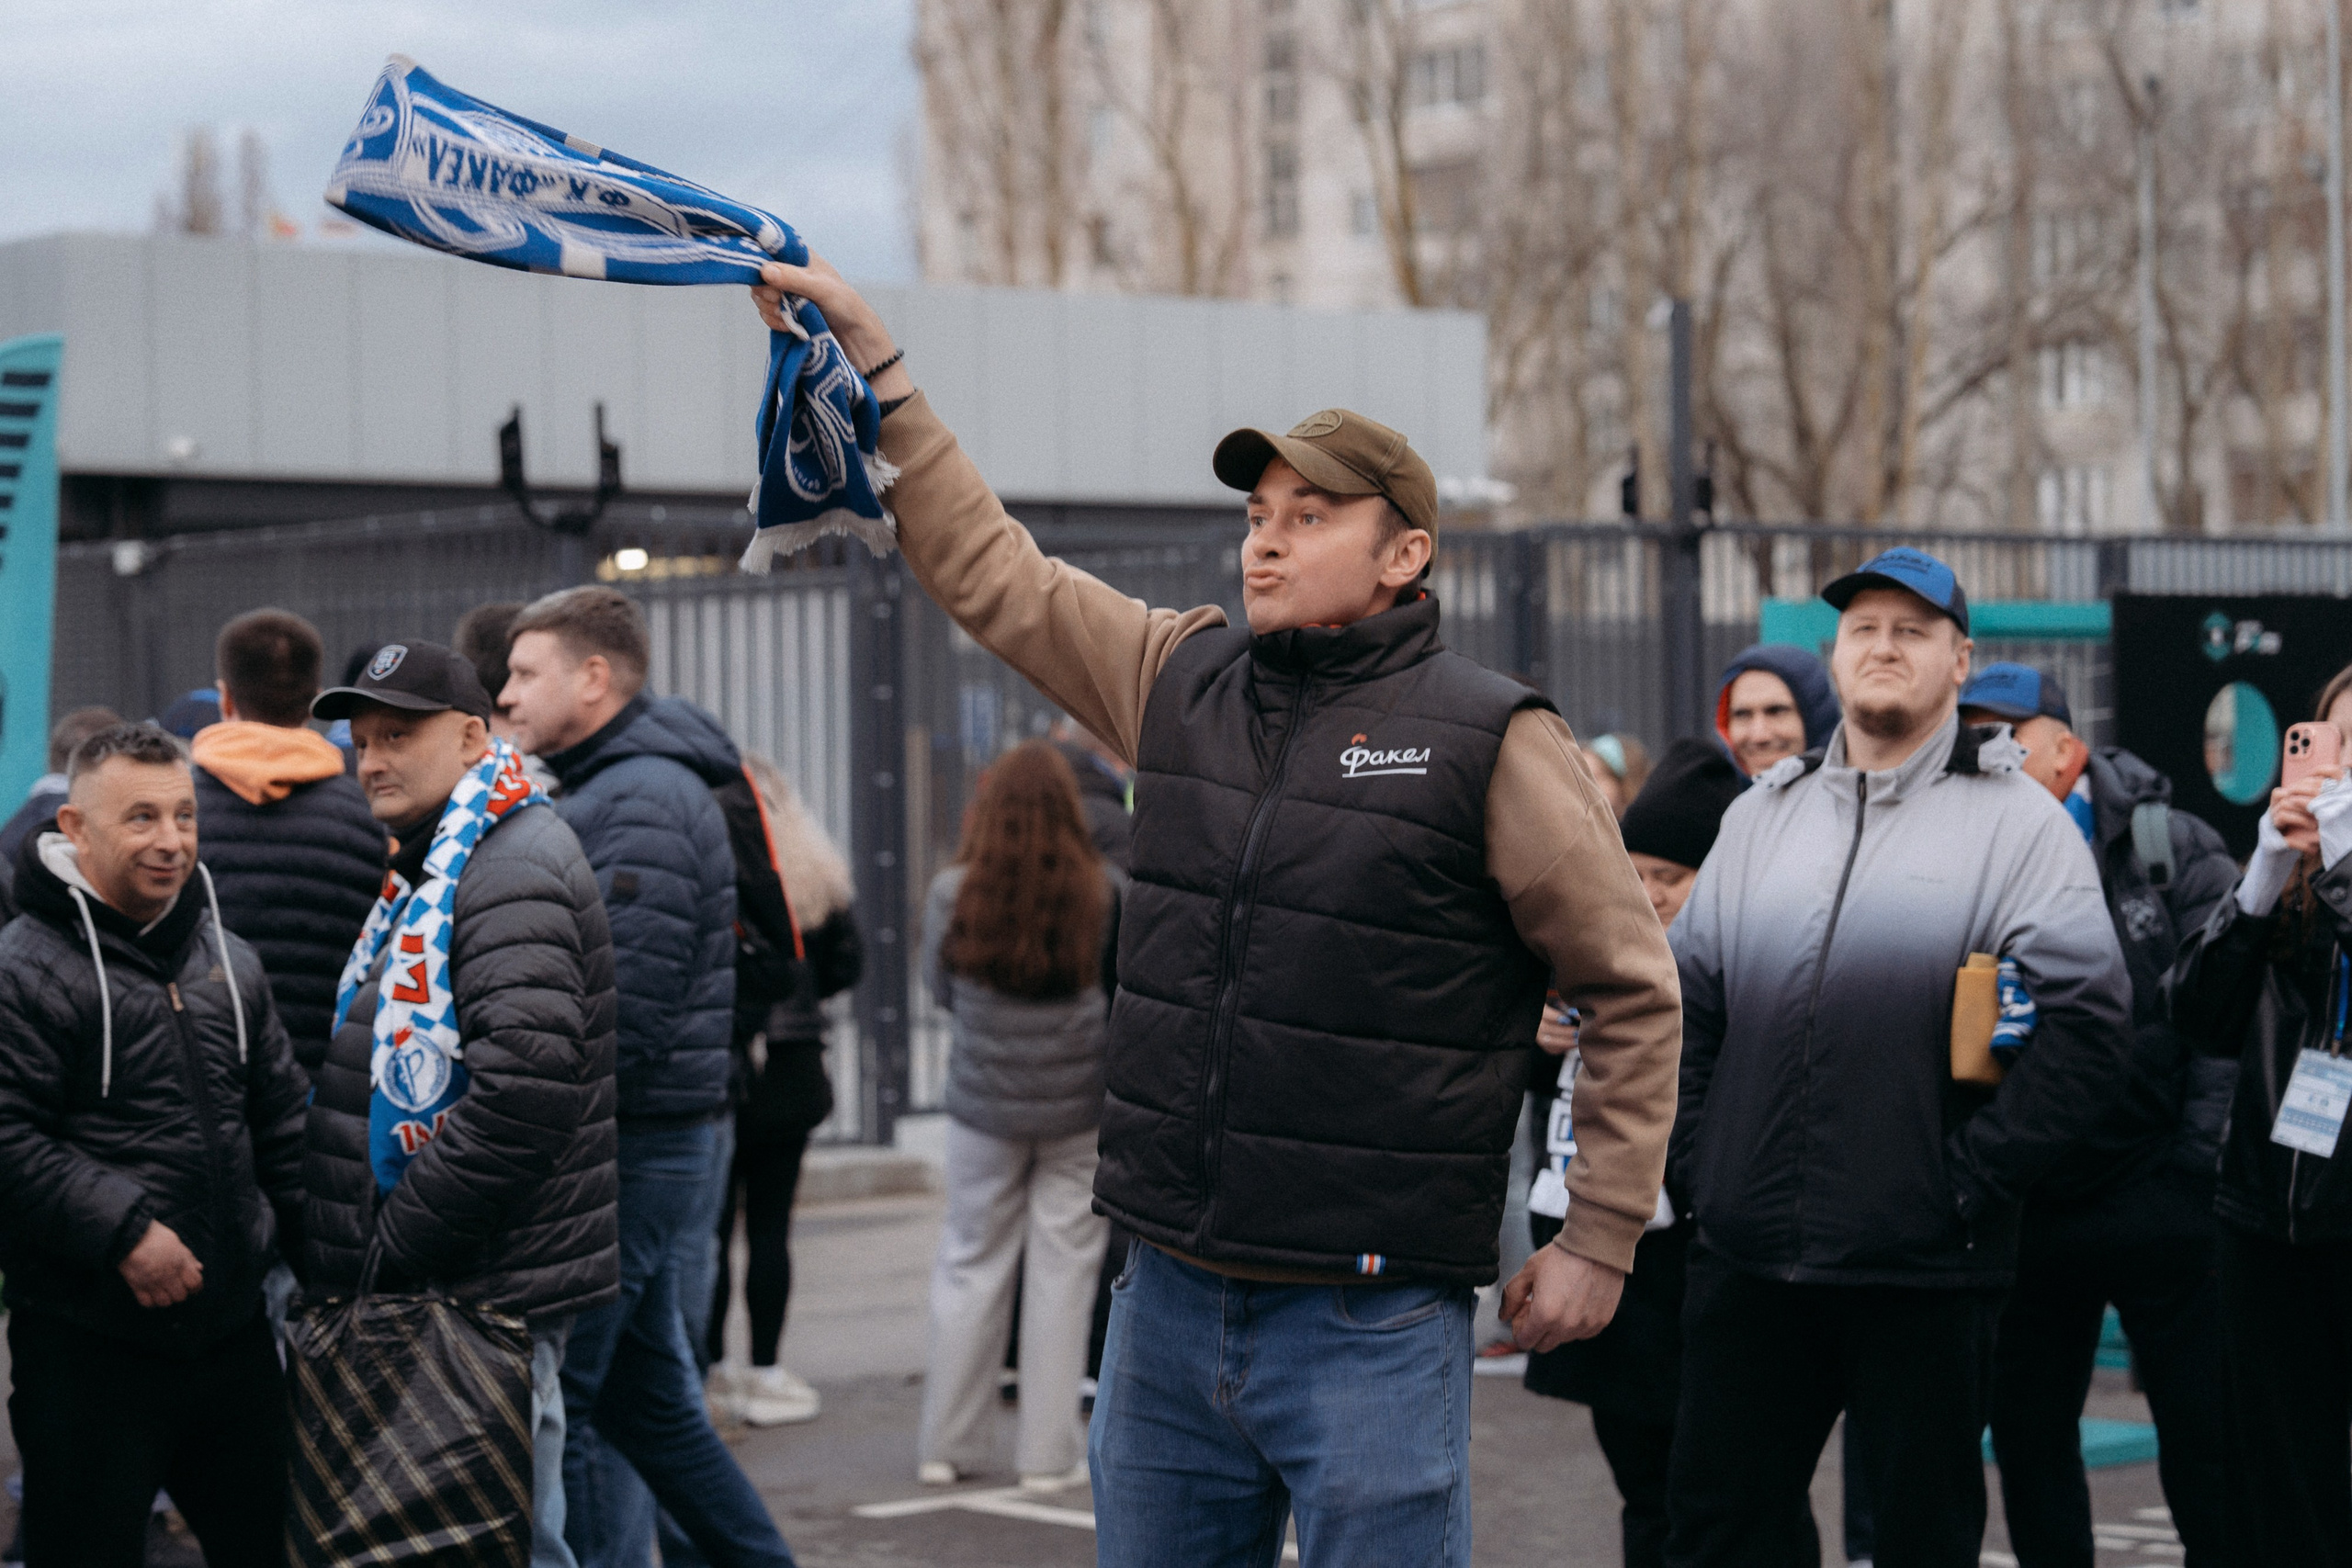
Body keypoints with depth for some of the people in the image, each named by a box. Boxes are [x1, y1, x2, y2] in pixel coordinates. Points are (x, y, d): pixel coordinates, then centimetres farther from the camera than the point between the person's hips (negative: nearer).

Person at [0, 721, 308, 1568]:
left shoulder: (228, 959, 12)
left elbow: (283, 1117, 20)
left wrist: (309, 1234, 13)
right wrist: (124, 1232, -22)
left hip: (232, 1329, 7)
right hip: (88, 1346, -7)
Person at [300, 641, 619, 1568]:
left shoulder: (513, 873, -15)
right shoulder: (425, 869, 19)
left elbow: (524, 1088, -25)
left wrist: (393, 1244, -19)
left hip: (490, 1284, -10)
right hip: (432, 1283, 10)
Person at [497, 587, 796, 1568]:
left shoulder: (642, 803, -16)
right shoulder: (598, 791, 18)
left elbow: (626, 1015, -23)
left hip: (626, 1151, -10)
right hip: (641, 1149, 10)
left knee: (547, 1404, -6)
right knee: (650, 1403, 15)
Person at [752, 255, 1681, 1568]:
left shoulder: (1491, 738, -6)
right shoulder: (1183, 680, 9)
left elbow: (1634, 991, -1)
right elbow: (988, 569, 18)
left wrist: (1602, 1240, -3)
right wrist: (874, 363, 15)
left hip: (1368, 1324, -5)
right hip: (1170, 1299, 6)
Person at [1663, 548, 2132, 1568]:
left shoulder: (2018, 822, -3)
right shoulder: (1763, 814, 13)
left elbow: (2089, 1022, -12)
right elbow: (1680, 999, 16)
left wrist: (1971, 1179, -15)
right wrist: (1693, 1160, 5)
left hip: (1924, 1268, -4)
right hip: (1746, 1257, 4)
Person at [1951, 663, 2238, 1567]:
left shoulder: (2167, 847, -2)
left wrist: (2199, 1157, -11)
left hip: (2159, 1207, -4)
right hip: (2024, 1209, 4)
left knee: (2201, 1439, 1)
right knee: (2027, 1429, 12)